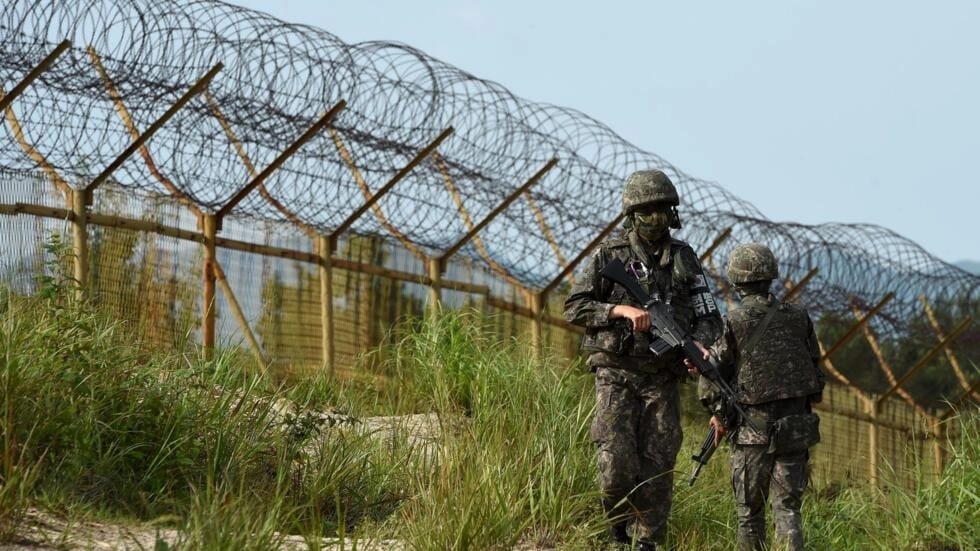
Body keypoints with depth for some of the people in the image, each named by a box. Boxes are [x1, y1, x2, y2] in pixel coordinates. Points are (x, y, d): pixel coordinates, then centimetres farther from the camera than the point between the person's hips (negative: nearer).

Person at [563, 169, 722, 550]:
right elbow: (574, 308, -3)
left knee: (658, 468, -1)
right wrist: (621, 309, -18)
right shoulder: (610, 255, -1)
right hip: (617, 375, -2)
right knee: (617, 463, -11)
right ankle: (619, 516, 19)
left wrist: (700, 347, -16)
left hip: (662, 379, 2)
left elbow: (708, 316, 5)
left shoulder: (684, 258, 7)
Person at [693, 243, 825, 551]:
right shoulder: (798, 318, 4)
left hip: (754, 431, -3)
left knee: (749, 510, 12)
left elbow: (710, 382, -8)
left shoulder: (734, 323, -8)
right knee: (787, 508, 4)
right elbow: (813, 369, 10)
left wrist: (721, 417, 7)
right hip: (796, 428, 3)